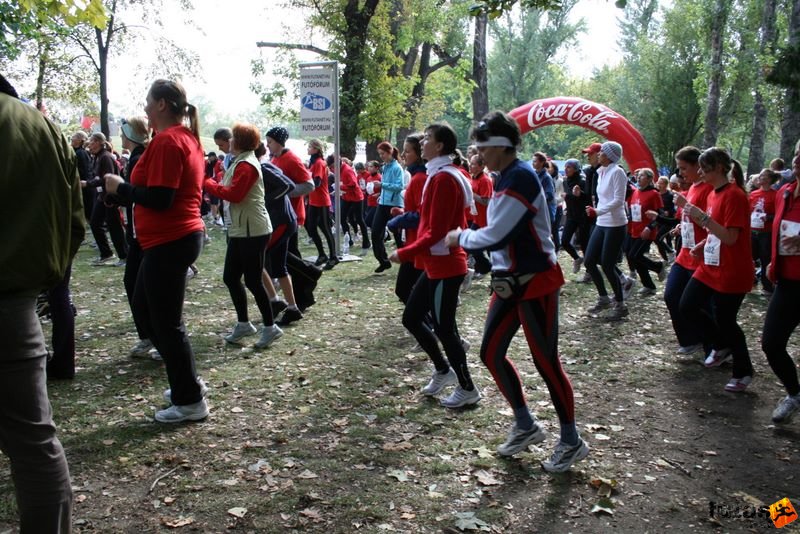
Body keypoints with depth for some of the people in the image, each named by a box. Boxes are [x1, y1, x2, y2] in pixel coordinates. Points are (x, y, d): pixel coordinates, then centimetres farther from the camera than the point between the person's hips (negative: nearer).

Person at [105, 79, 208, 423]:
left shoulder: (167, 141, -17)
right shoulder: (187, 138, 14)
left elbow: (159, 199, -23)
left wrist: (120, 188, -9)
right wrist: (128, 188, 13)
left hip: (169, 243, -11)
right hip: (182, 235, 11)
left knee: (166, 321, 0)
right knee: (145, 306, 21)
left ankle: (190, 401, 12)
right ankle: (186, 382, 28)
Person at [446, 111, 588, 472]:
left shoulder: (520, 178, -20)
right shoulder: (506, 178, 11)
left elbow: (496, 236, -23)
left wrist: (460, 237, -7)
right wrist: (467, 236, 3)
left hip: (535, 282, -10)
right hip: (511, 281, 10)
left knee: (545, 361, 0)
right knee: (491, 353, 12)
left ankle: (572, 442, 18)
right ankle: (525, 426, 29)